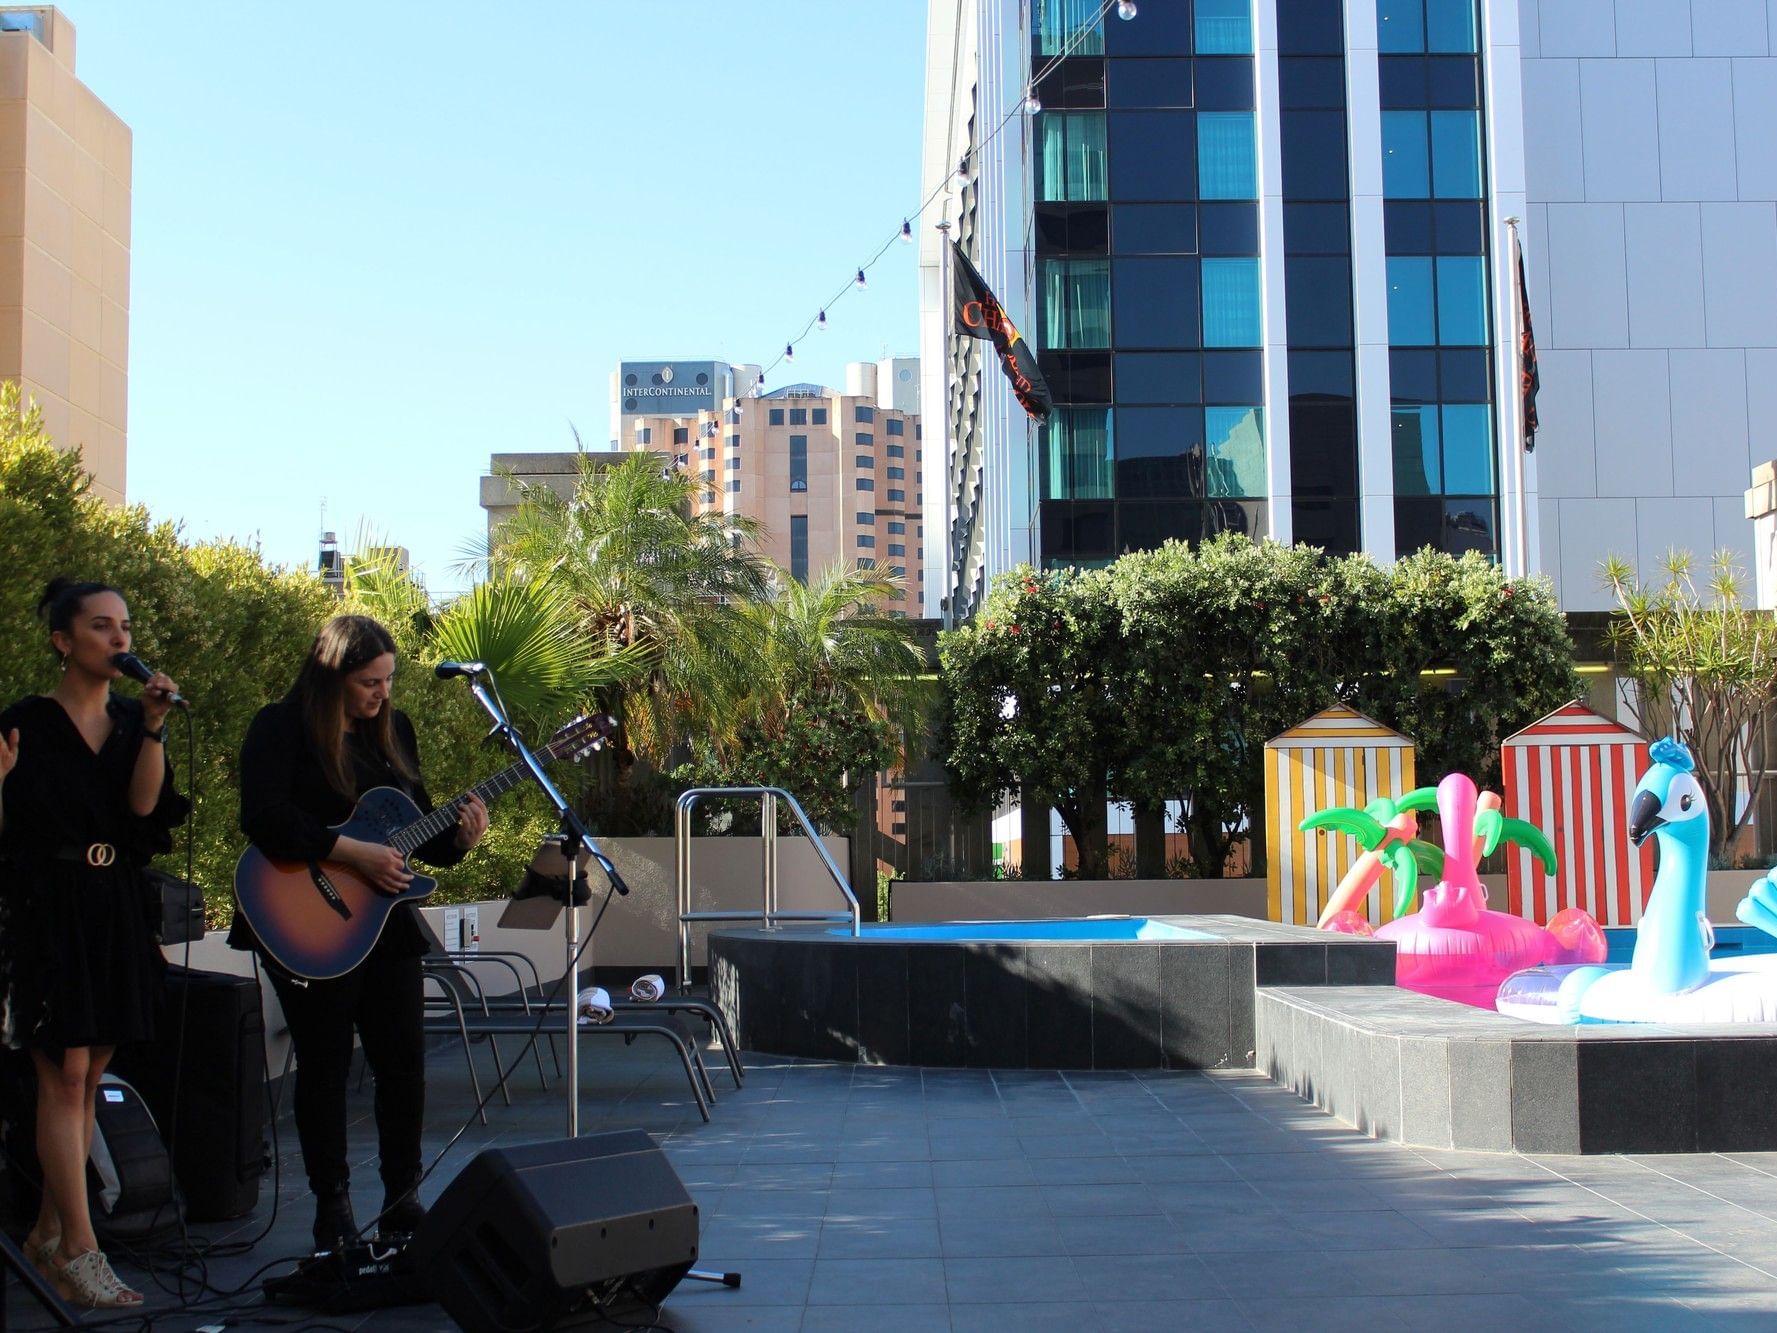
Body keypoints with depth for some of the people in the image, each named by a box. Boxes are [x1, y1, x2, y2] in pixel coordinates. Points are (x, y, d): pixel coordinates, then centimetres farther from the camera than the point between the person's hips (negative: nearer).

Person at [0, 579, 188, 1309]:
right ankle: (79, 1251, -8)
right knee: (65, 1075, -9)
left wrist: (154, 728, -15)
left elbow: (143, 805, -7)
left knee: (89, 1075, 9)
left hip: (117, 912, 6)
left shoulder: (132, 718, 8)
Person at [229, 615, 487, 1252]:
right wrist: (354, 852, -24)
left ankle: (403, 1199, 18)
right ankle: (332, 1207, 16)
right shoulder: (281, 728, -9)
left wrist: (457, 838, -8)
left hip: (386, 919, 5)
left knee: (405, 1063, 5)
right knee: (325, 1066, 4)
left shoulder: (393, 728, 9)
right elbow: (262, 820, -23)